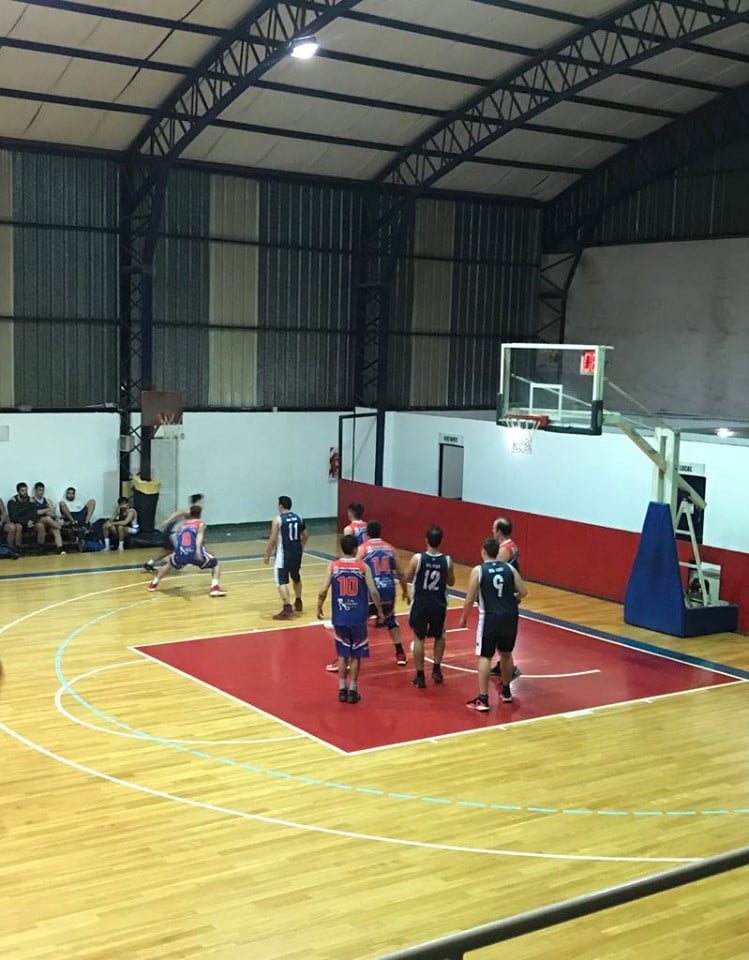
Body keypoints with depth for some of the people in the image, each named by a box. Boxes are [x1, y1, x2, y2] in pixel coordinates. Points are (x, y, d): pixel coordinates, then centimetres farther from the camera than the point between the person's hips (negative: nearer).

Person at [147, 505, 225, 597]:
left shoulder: (183, 524, 28)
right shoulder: (201, 524, 13)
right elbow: (199, 535, -9)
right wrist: (198, 551, -25)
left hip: (180, 553, 4)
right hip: (195, 553, -4)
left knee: (169, 564, 37)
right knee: (215, 564, 18)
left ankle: (153, 583, 42)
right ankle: (215, 588, -2)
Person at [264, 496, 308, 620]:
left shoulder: (278, 520, -12)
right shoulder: (298, 517, 7)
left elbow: (273, 540, -13)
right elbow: (305, 536, 15)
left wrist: (267, 555, -3)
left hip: (284, 554, -7)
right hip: (297, 553, 7)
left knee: (281, 581, -6)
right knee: (296, 578, 25)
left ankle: (287, 609, -18)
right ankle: (298, 603, 41)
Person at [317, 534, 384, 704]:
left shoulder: (333, 566, -4)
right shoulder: (363, 567, -7)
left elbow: (323, 591, -7)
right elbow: (373, 592, -9)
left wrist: (319, 608, 10)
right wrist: (380, 611, 5)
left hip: (340, 618, 2)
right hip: (358, 618, -1)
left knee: (343, 654, 15)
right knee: (355, 656, 10)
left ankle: (342, 690, 17)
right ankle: (352, 691, 12)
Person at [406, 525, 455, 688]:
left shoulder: (417, 558, -14)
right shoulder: (447, 561, -8)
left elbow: (408, 578, -1)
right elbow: (450, 582, 6)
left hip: (420, 604, -2)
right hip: (439, 605, 2)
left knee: (418, 639, 10)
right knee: (439, 636, 24)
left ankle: (420, 676, 9)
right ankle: (436, 670, 22)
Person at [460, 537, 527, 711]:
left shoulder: (478, 571, -7)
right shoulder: (509, 568, 4)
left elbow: (470, 599, -7)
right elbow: (523, 592, 2)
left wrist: (463, 618, 7)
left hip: (490, 618, -4)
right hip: (510, 617, 4)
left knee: (485, 657, 1)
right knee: (506, 654, 21)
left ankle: (483, 699, -4)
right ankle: (506, 691, 34)